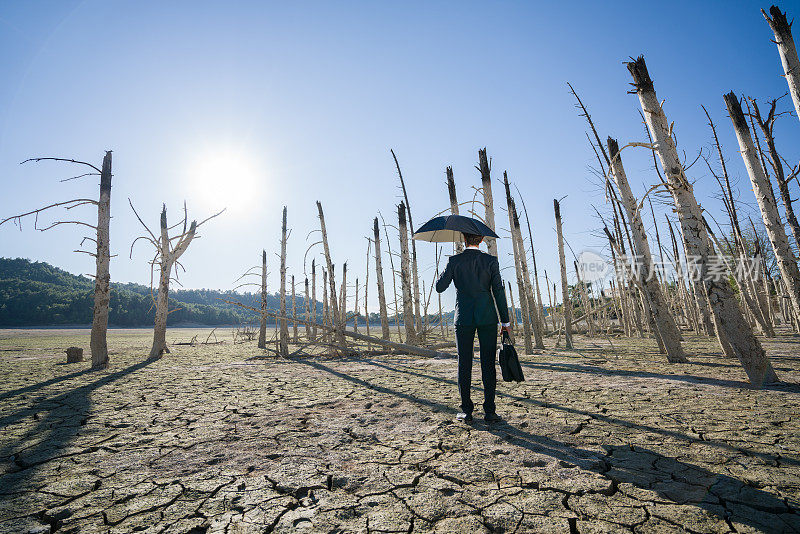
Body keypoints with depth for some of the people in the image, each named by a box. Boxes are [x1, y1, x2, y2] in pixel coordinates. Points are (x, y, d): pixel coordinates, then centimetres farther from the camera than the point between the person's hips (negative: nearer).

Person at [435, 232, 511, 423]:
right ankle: (489, 411, 11)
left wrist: (446, 271, 20)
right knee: (488, 364, 7)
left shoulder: (454, 261, -2)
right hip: (487, 318, 1)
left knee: (464, 364, 6)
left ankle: (466, 411, 12)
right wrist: (505, 321, 2)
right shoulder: (491, 261, -1)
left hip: (464, 318, 0)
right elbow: (498, 291, -3)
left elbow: (440, 287, 1)